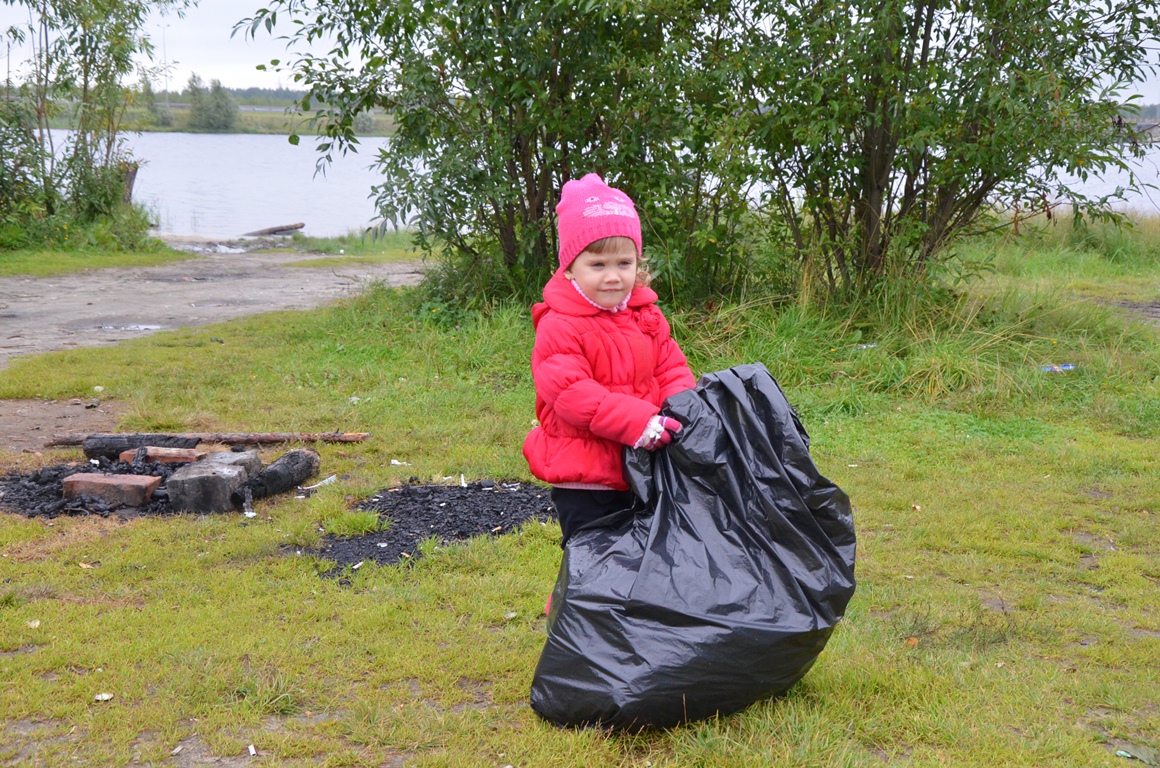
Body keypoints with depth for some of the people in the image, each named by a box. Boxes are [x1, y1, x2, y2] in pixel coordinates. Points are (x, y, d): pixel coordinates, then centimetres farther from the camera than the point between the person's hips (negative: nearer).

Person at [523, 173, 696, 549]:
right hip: (584, 483, -6)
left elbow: (672, 370, 10)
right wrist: (637, 421, -30)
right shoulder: (559, 326, -15)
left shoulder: (647, 317, 7)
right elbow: (569, 392, -23)